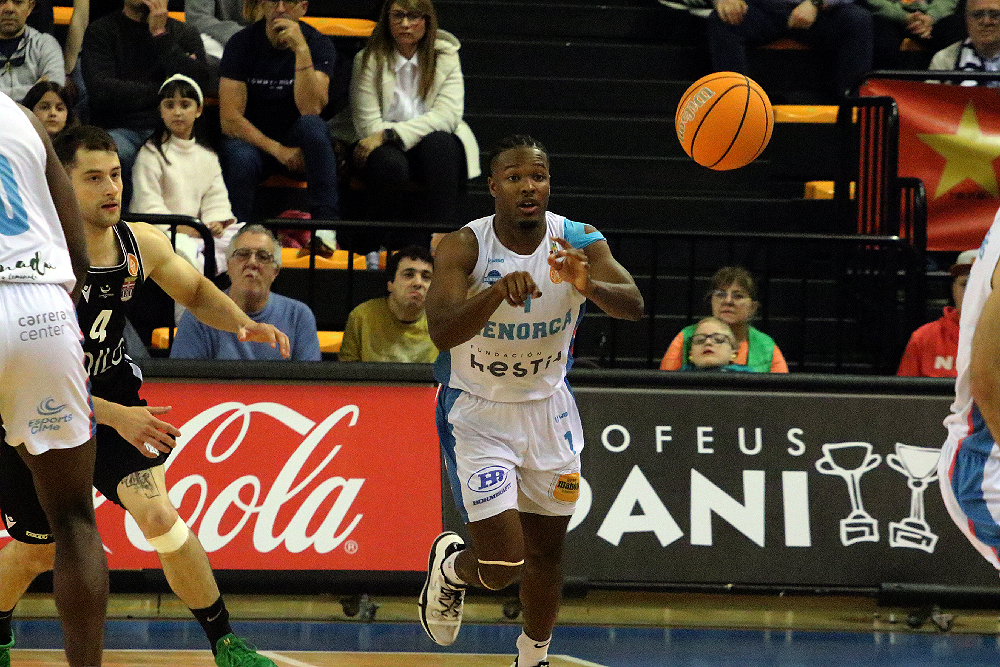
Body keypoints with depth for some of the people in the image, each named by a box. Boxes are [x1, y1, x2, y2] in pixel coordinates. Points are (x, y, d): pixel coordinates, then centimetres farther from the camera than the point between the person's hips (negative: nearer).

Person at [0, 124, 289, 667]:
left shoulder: (141, 244, -12)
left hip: (112, 392, 2)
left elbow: (197, 292, 10)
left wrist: (241, 322, -12)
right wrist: (115, 417, -37)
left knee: (156, 514, -20)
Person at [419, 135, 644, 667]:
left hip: (548, 409, 4)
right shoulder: (464, 247, -22)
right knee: (503, 564, -13)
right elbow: (442, 333, -36)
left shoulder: (578, 243, -14)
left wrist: (589, 286, -51)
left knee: (547, 550, 15)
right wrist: (496, 292, -54)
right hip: (478, 413, -4)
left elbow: (633, 306, -30)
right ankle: (450, 566, 23)